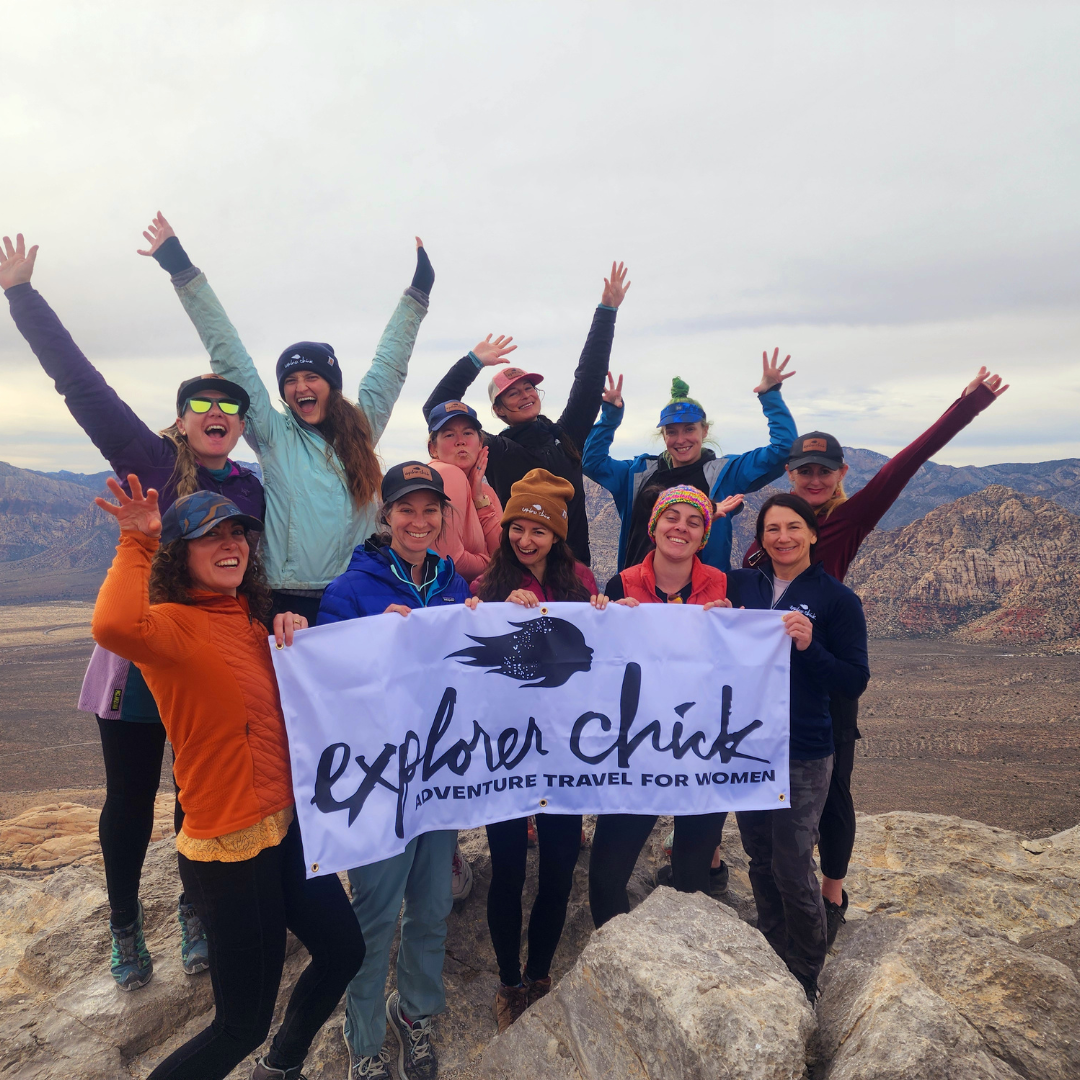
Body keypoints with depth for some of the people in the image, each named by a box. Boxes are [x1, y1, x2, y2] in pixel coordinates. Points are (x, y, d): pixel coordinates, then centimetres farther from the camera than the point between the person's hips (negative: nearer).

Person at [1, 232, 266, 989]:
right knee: (131, 800, 12)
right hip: (138, 659, -2)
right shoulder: (151, 463, -7)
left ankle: (195, 914, 37)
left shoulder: (252, 490, 2)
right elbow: (81, 384, -11)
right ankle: (125, 928, 35)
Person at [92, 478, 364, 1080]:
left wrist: (296, 641, -3)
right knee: (244, 1026, 7)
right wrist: (137, 543, -28)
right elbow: (114, 626, -41)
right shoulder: (174, 623, -17)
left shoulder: (248, 619, 7)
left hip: (287, 828, 8)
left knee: (344, 950, 23)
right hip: (231, 849, -8)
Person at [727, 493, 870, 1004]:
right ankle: (772, 959, 40)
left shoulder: (836, 598, -8)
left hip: (802, 755, -4)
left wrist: (810, 646, -24)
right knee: (760, 860, 18)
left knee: (792, 867, 4)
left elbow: (855, 682, -8)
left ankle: (804, 977, 29)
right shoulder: (739, 585, 2)